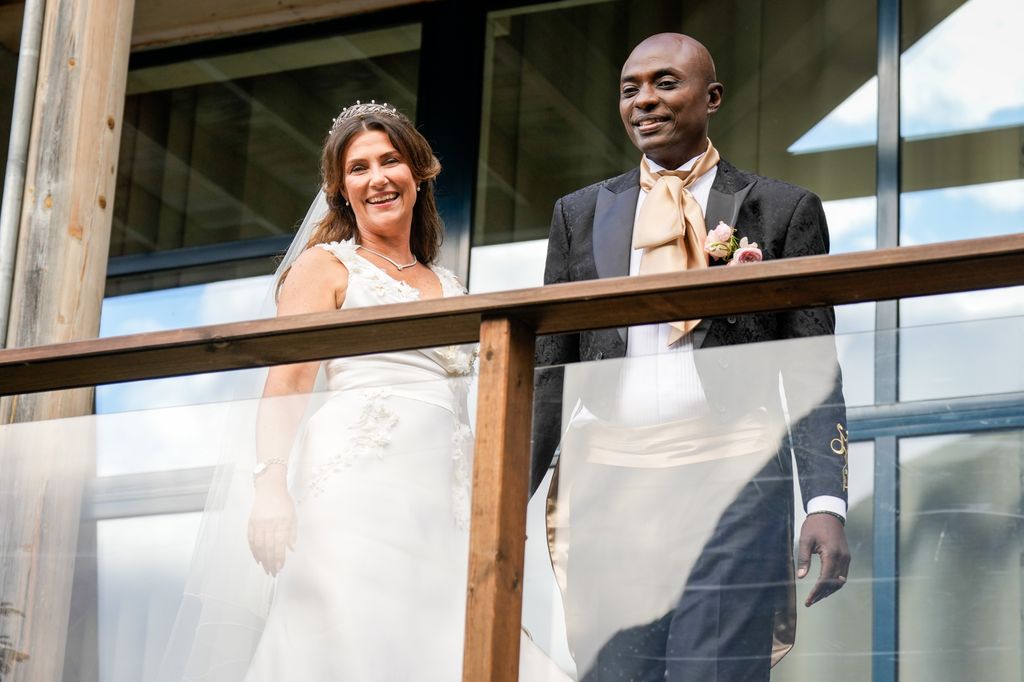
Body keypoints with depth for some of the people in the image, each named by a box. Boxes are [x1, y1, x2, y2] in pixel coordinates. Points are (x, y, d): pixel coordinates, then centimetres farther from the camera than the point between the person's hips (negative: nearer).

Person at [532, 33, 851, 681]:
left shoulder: (783, 210, 8)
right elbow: (549, 370, 14)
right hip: (608, 482, 3)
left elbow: (812, 374, 4)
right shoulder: (581, 215, 16)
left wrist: (826, 502, -7)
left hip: (731, 481, -3)